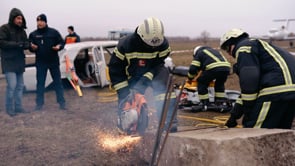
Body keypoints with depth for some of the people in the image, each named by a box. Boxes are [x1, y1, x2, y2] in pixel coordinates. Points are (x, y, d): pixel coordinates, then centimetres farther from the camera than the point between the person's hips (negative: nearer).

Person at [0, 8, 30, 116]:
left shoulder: (22, 30, 13)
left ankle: (18, 107, 19)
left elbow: (26, 43, 13)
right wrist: (17, 44, -21)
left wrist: (26, 44, -12)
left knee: (20, 85, 9)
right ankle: (10, 109, 0)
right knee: (12, 85, -12)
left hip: (19, 62, 7)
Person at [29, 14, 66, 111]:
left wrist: (59, 46, -19)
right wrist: (32, 48, -12)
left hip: (53, 61, -1)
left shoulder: (53, 32, -3)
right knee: (40, 83, 5)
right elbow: (30, 47, 12)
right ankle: (39, 103, 12)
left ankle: (61, 102, 10)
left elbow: (62, 42, 3)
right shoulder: (33, 34, 4)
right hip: (40, 62, 2)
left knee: (58, 82, 4)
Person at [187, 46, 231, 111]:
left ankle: (205, 103, 10)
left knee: (202, 83, 13)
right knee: (219, 84, 31)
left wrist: (190, 78, 29)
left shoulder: (199, 54, 21)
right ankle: (221, 102, 26)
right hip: (226, 67, 6)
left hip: (213, 68, -6)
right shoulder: (215, 51, 40)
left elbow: (193, 68, 12)